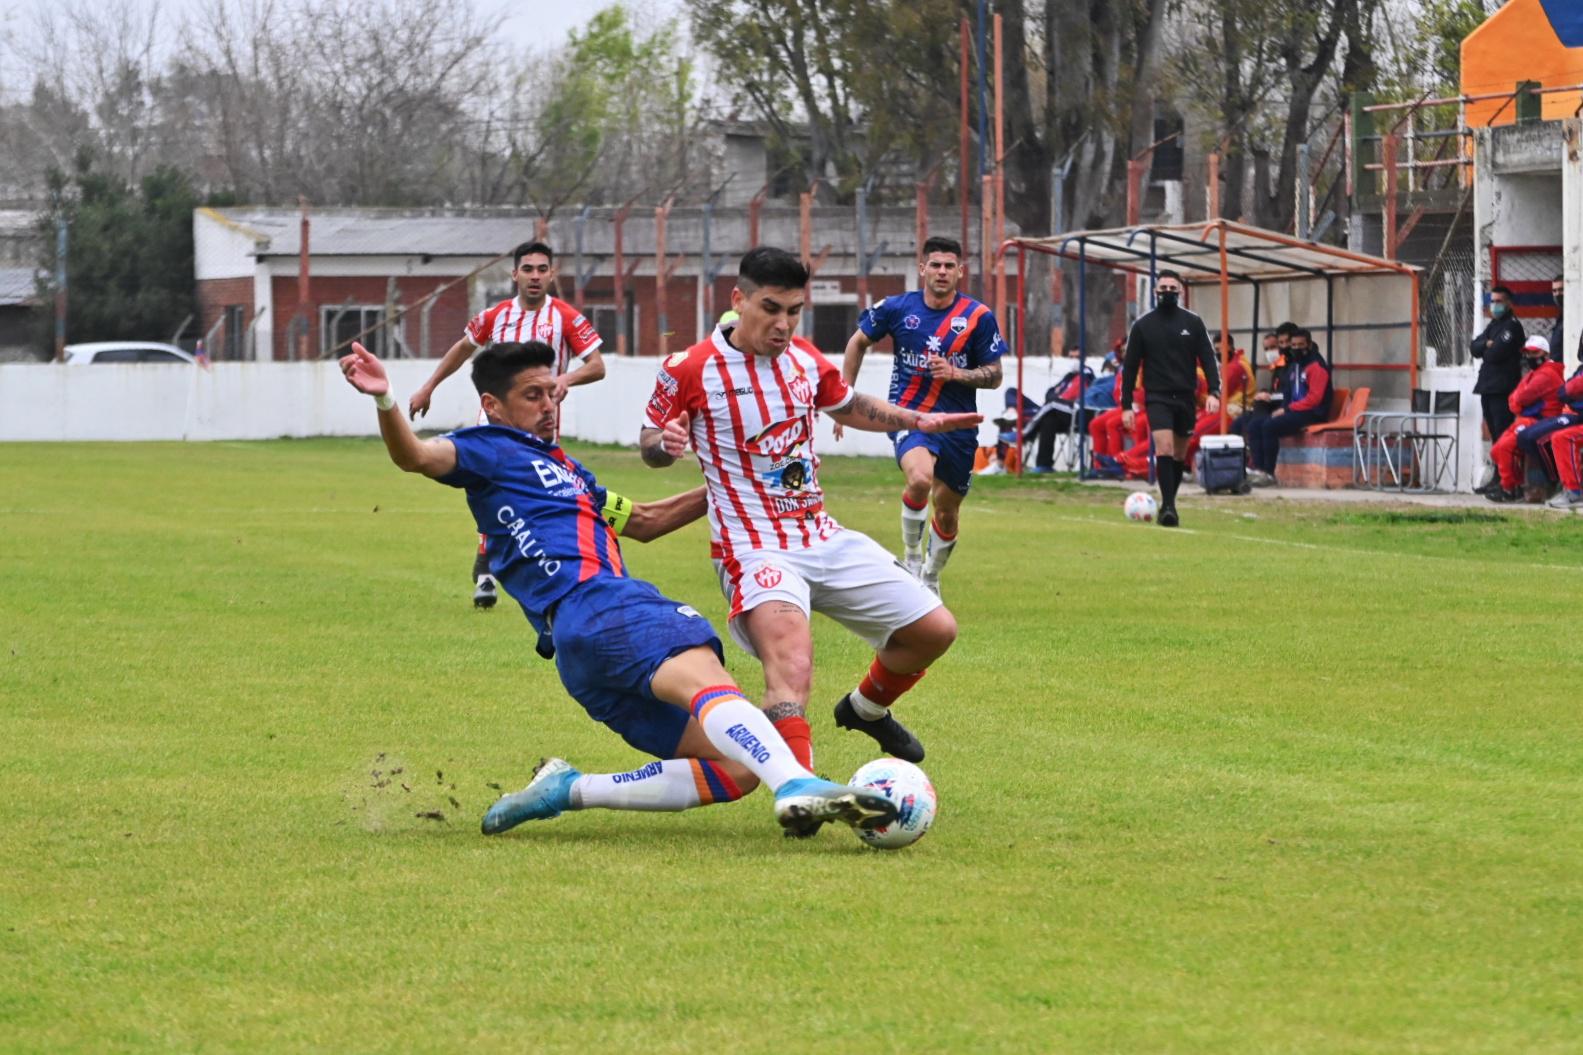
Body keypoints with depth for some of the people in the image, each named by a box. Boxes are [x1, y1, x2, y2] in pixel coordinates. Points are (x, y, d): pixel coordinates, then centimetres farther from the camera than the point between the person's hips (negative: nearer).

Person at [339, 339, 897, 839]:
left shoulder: (565, 469, 35)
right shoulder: (489, 450, 10)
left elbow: (643, 520, 46)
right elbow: (417, 456, -10)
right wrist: (384, 400, -30)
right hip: (586, 607, -9)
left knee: (736, 768, -2)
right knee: (704, 675, -36)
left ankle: (569, 790, -3)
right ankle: (798, 787, -62)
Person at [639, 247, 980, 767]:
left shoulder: (805, 360, 7)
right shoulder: (689, 371, -10)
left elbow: (849, 407, 27)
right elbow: (648, 443, 4)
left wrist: (918, 420, 13)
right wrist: (666, 443, -20)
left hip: (825, 538, 7)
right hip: (756, 548, -7)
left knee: (935, 630, 9)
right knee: (792, 667, -34)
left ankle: (867, 708, 37)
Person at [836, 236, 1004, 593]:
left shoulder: (979, 317, -4)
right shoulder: (897, 308, -2)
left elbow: (994, 375, 1)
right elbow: (859, 342, 14)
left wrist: (955, 373, -18)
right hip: (908, 415, -2)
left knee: (947, 513, 11)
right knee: (920, 478, -32)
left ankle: (930, 577, 37)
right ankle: (911, 558, -11)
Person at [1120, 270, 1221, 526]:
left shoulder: (1193, 323, 4)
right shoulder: (1143, 325, 2)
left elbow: (1208, 359, 3)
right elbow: (1130, 367, 6)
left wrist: (1213, 392, -12)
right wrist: (1126, 405, 2)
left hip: (1185, 398, 2)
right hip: (1157, 397, -2)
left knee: (1179, 456, 8)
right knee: (1164, 449, -19)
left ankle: (1168, 506, 21)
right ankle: (1167, 507, -21)